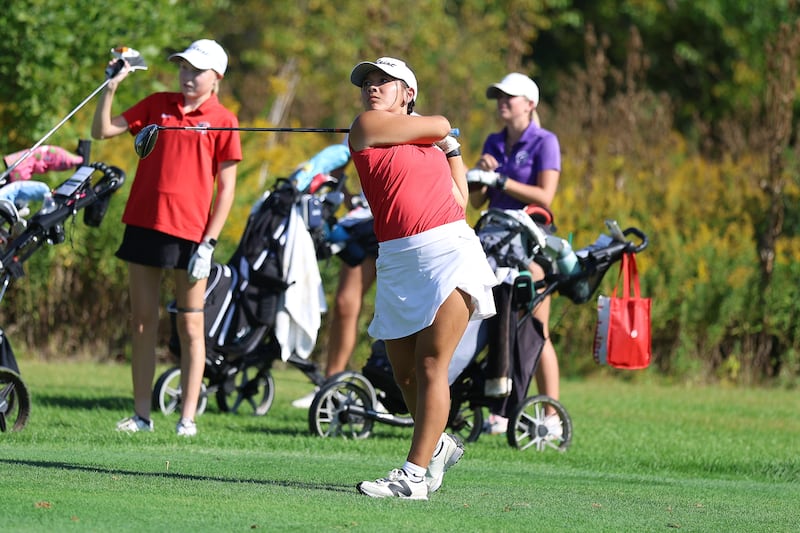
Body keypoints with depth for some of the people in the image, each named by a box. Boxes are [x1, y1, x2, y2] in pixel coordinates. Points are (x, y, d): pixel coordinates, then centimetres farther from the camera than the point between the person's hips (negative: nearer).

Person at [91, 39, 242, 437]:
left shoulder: (223, 121, -1)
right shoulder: (158, 105, 10)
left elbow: (226, 187, -3)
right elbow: (102, 131, 11)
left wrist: (209, 243, -9)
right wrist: (111, 87, -3)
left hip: (190, 232, -4)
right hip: (143, 225, 4)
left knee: (190, 326, -1)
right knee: (142, 324, 7)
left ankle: (187, 418, 2)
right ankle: (141, 415, 12)